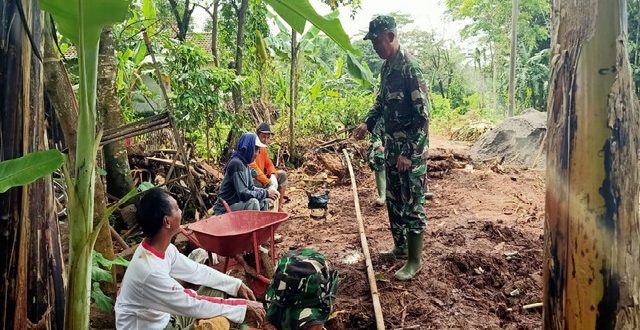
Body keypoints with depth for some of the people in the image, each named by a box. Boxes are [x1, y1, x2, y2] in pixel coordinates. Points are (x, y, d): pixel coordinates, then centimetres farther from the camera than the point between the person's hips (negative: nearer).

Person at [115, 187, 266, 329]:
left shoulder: (163, 248, -9)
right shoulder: (150, 271, -34)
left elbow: (197, 271, 2)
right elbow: (193, 306, -29)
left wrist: (237, 285, -3)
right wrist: (243, 307, -23)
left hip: (160, 318, 8)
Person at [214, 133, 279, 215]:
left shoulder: (245, 164, 8)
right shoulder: (236, 164, -21)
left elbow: (251, 188, 11)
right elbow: (243, 193, -26)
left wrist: (267, 191, -5)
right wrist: (266, 193, -18)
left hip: (236, 203, 10)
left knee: (264, 202, 12)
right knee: (252, 202, -28)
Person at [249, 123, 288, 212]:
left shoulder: (263, 149, 8)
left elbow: (269, 164, 14)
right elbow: (253, 170, -29)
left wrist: (273, 176, -7)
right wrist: (268, 181, -26)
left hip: (262, 178, 10)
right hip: (252, 181, -10)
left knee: (282, 174, 6)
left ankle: (279, 206, 7)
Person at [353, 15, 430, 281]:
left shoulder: (410, 67, -18)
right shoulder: (386, 67, 9)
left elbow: (423, 114, -21)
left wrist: (410, 152, -22)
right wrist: (368, 123, 7)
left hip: (411, 149, -9)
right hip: (392, 145, 9)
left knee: (412, 203, 0)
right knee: (393, 200, 17)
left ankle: (414, 260, 13)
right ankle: (400, 246, 33)